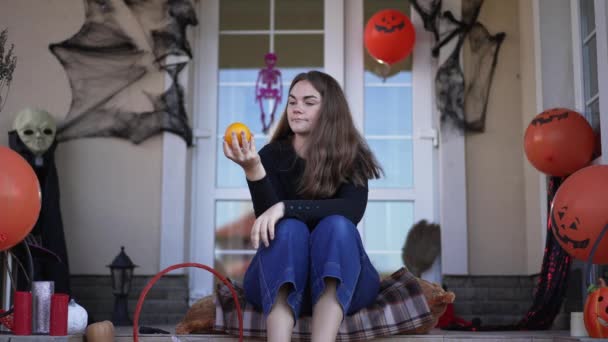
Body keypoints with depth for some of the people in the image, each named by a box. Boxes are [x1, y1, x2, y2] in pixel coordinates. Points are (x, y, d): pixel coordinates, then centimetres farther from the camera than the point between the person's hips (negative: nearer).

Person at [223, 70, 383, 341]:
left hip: (341, 281, 0)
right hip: (278, 282, 0)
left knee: (336, 226, -29)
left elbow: (351, 211, -22)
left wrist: (285, 207, -34)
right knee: (289, 229, -30)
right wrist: (253, 171, -33)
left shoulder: (351, 158, -2)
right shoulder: (272, 156, -2)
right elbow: (268, 219, -16)